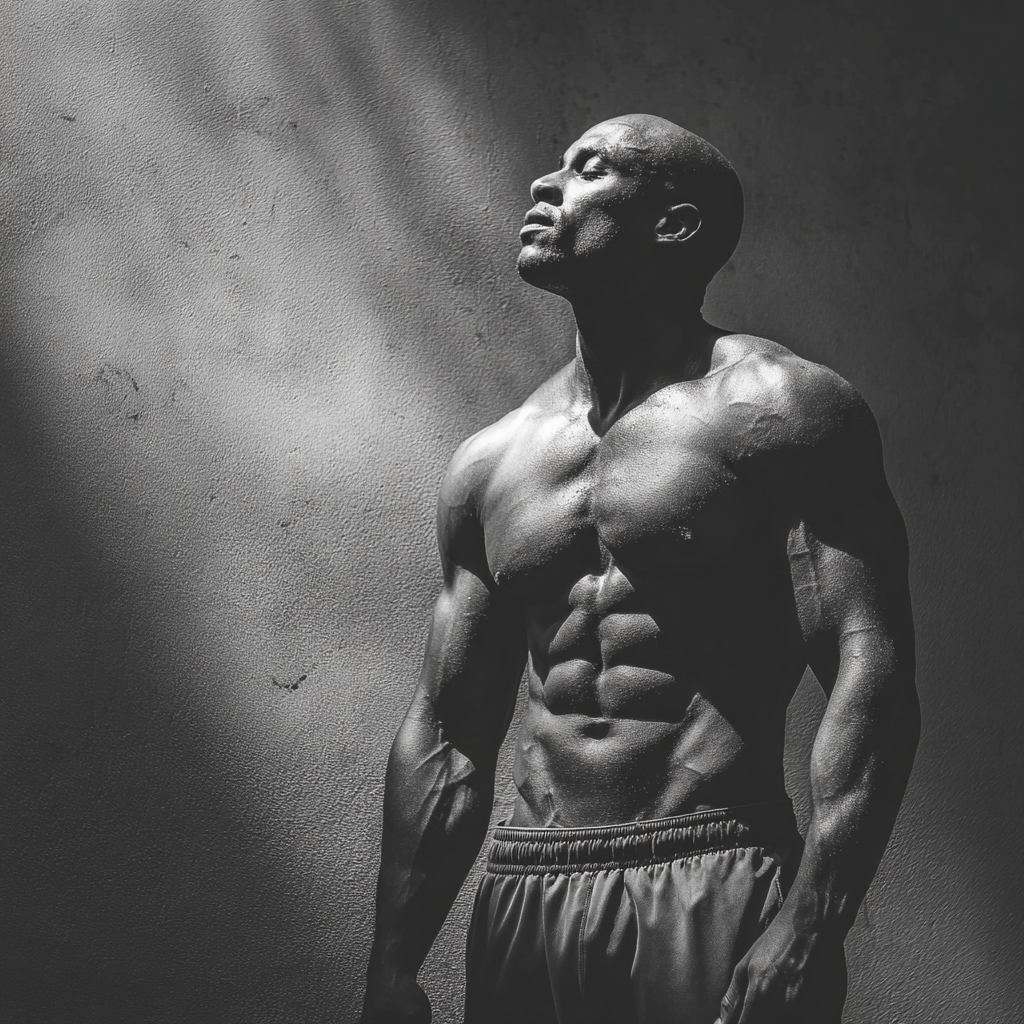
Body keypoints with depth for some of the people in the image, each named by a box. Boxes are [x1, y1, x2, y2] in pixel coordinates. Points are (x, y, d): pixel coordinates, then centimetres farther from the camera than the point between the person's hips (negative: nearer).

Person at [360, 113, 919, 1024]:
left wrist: (807, 932, -22)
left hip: (715, 894, -4)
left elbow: (870, 677, -11)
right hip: (524, 905, 5)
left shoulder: (780, 410, -3)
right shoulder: (489, 465, 12)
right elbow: (444, 736, 13)